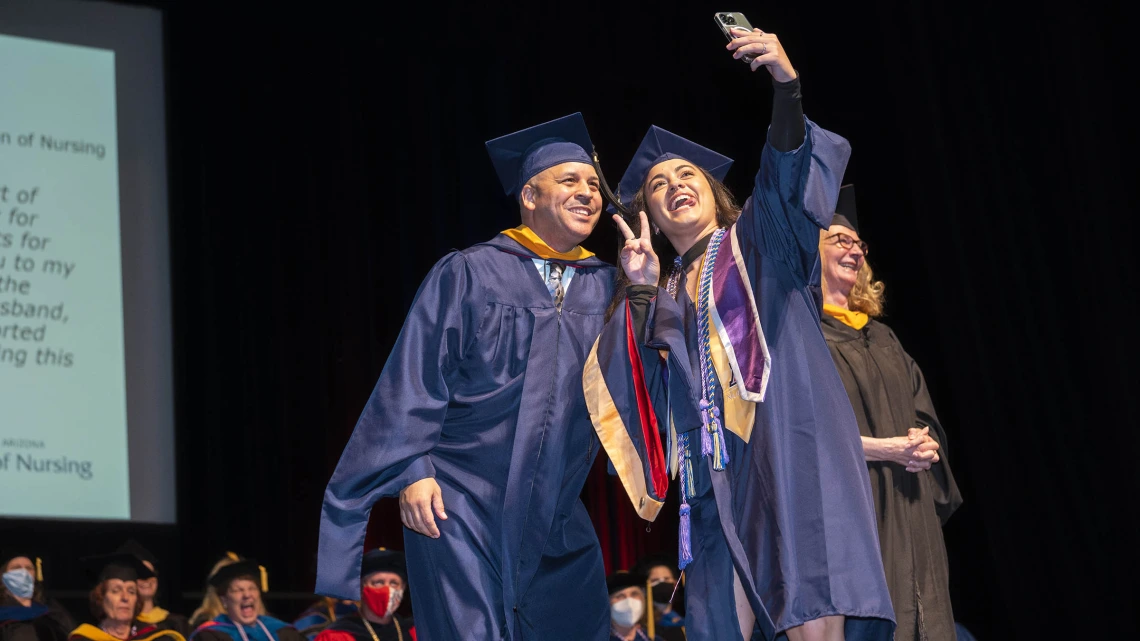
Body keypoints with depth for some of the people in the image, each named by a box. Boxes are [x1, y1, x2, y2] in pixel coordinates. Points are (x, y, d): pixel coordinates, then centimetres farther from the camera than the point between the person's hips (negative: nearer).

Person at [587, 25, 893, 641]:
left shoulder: (756, 240, 17)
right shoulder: (661, 295, 25)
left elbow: (788, 172, -4)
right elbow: (636, 380, 8)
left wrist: (787, 87, -21)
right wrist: (640, 289, -2)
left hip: (790, 446, -3)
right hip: (717, 470, 4)